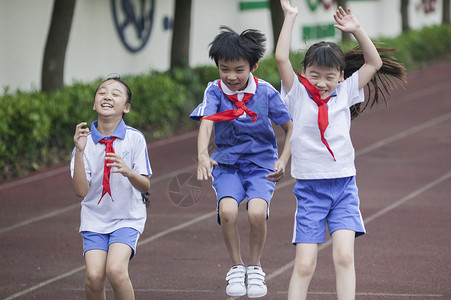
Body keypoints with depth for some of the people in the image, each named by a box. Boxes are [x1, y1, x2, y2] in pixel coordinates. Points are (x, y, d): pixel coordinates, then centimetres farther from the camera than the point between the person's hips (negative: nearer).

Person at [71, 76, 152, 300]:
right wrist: (79, 152, -21)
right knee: (94, 276, -16)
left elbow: (145, 186, -5)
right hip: (95, 217, 2)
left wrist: (129, 172, -26)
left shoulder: (135, 139, -6)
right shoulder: (85, 140, -3)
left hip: (127, 217, -2)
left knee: (115, 270, -24)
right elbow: (81, 191, -10)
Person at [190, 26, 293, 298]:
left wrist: (284, 161, -14)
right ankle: (237, 267, -1)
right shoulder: (215, 91, -6)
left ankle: (255, 266, 2)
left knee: (257, 212, -26)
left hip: (262, 164, -1)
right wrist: (203, 156, -40)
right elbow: (206, 123, -22)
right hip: (227, 163, 1)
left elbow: (291, 128, 1)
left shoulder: (266, 92, -7)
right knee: (227, 211, -26)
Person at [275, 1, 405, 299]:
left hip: (344, 187, 1)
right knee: (304, 265, -6)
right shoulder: (298, 95, 0)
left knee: (344, 257, -12)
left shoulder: (345, 93, 7)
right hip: (309, 188, -1)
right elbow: (281, 58, -12)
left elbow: (374, 63, 8)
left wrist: (356, 29, 0)